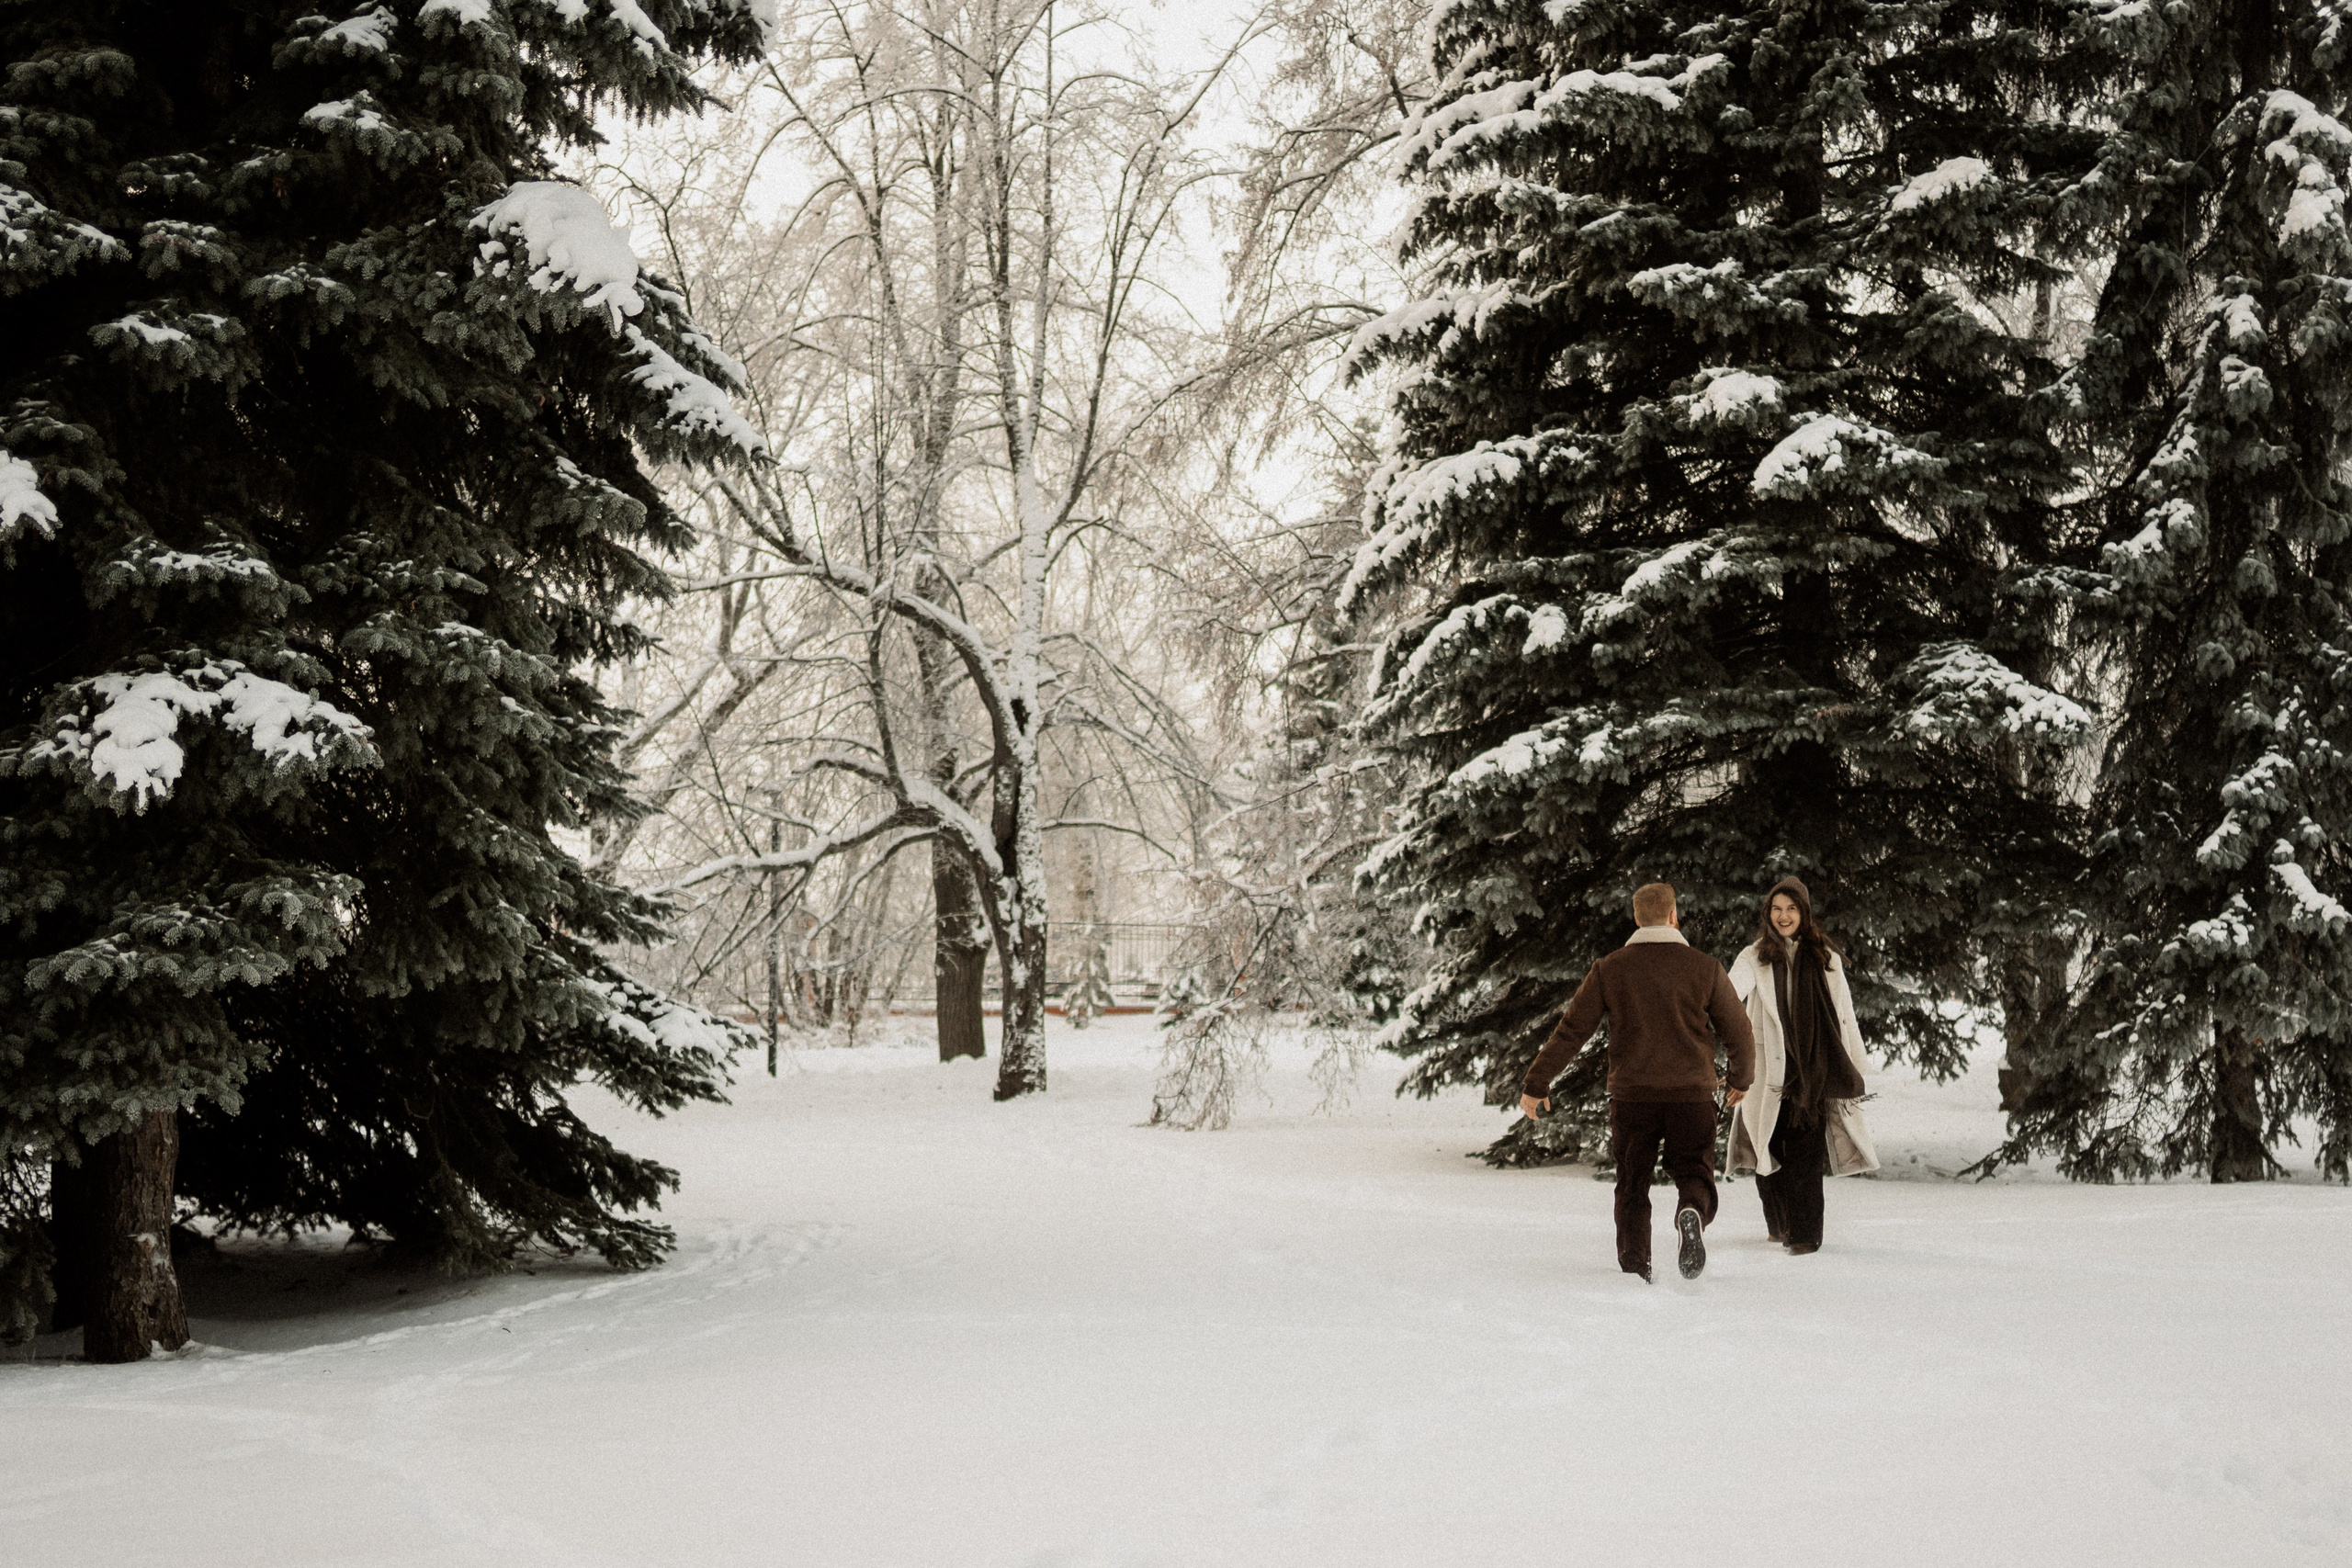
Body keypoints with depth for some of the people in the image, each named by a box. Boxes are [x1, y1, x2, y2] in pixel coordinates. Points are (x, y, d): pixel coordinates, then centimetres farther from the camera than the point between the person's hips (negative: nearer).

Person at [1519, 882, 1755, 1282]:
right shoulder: (1705, 968, 2)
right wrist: (1740, 1078, 26)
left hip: (1631, 1095, 1)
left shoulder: (1609, 969, 2)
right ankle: (1692, 1215, -25)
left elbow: (1571, 1031, 2)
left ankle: (1634, 1269, 6)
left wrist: (1536, 1084, 9)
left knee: (1632, 1186, 14)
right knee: (1694, 1175, 8)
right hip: (1692, 1097, -1)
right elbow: (1739, 1035, 6)